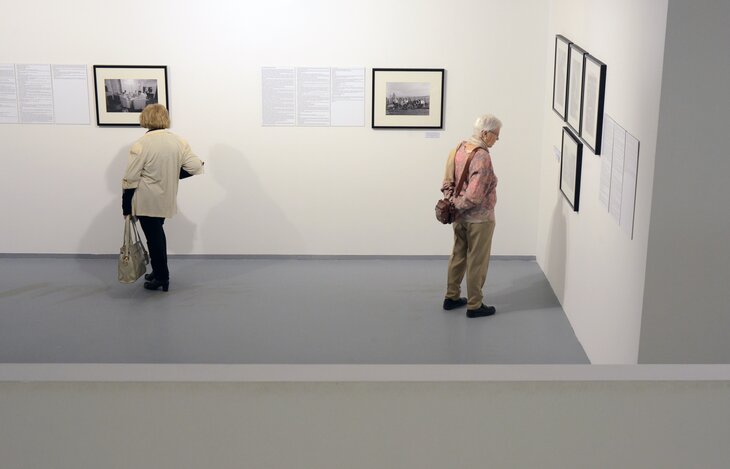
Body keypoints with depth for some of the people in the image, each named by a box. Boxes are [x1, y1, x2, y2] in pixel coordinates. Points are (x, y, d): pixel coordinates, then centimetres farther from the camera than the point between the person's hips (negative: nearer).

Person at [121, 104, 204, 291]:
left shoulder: (141, 144, -16)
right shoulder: (178, 142, -1)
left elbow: (130, 179, -15)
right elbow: (195, 166, -4)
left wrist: (126, 208, -7)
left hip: (146, 201, -5)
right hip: (166, 199, 5)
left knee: (154, 237, 5)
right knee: (157, 233, 21)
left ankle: (161, 278, 16)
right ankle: (159, 272, 30)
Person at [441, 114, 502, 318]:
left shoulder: (460, 148, 2)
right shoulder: (482, 156, -24)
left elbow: (448, 182, 5)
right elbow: (474, 195, -27)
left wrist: (451, 202, -3)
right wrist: (457, 207, -12)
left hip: (460, 217, 8)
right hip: (479, 218, -8)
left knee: (458, 256, 20)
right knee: (477, 262, 4)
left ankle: (451, 297, 31)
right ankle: (474, 306, 15)